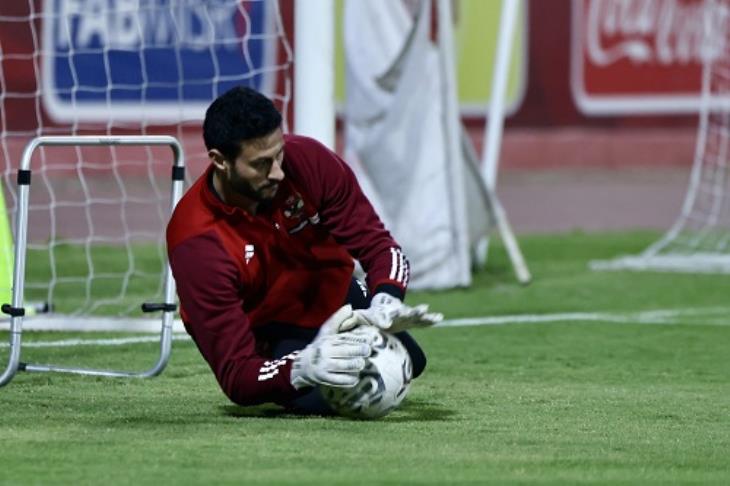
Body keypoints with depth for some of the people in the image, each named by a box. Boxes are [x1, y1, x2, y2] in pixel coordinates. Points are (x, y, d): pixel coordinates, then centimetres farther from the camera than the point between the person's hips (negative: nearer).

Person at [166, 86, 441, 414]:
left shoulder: (307, 160, -29)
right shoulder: (197, 243, -38)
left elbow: (378, 245, -22)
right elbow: (234, 377, -39)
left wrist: (386, 302, -46)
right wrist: (302, 369, -60)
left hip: (331, 288, 5)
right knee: (320, 400, -27)